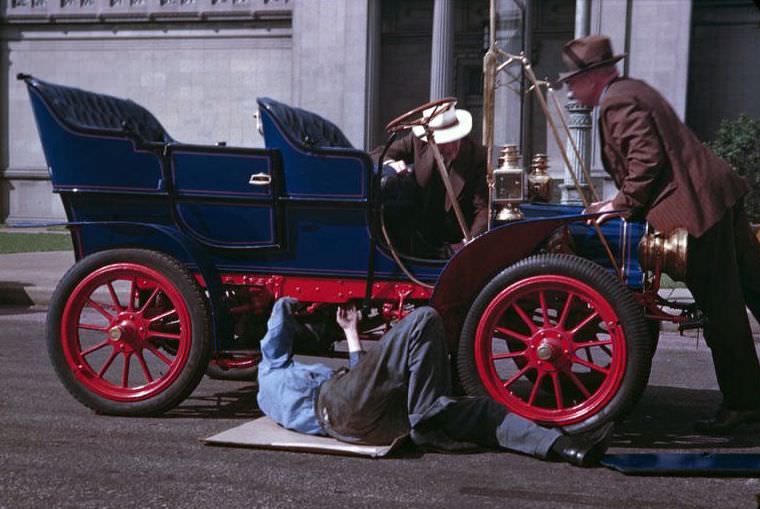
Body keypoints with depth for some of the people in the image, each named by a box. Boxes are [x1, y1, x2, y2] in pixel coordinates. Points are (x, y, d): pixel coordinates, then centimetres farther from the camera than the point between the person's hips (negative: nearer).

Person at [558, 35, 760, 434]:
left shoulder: (616, 103, -11)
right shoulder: (631, 90, 20)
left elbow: (647, 158, -20)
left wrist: (622, 205, -9)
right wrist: (621, 201, 20)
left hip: (696, 207, -11)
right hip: (719, 193, 11)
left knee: (720, 309, -3)